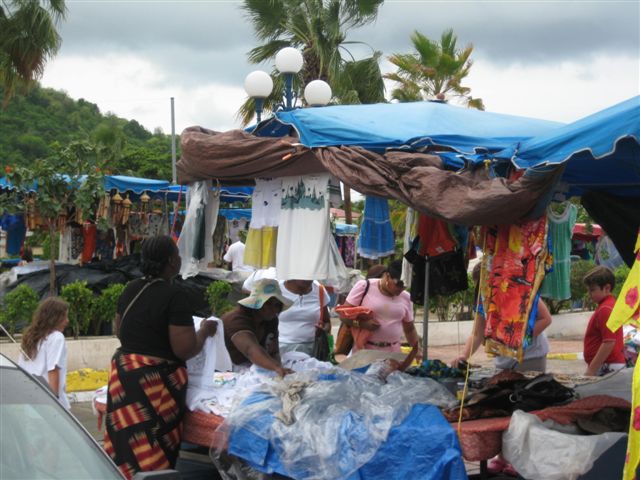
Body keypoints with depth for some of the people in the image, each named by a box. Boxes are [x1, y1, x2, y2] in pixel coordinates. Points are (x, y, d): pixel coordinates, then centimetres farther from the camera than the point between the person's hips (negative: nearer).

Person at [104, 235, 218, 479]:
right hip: (155, 382, -7)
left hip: (123, 374, 7)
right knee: (154, 457, 2)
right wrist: (205, 331, -1)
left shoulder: (131, 289, 6)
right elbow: (184, 350, -19)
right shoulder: (174, 295, -16)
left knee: (125, 448, 11)